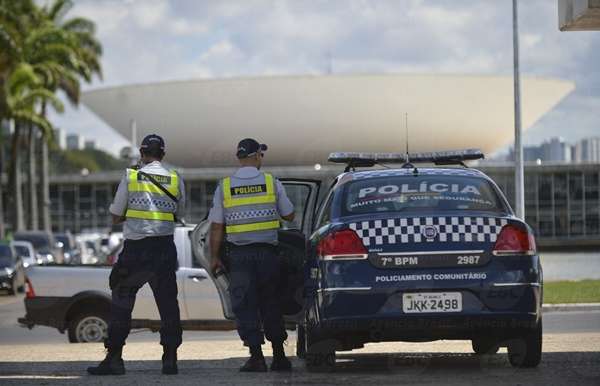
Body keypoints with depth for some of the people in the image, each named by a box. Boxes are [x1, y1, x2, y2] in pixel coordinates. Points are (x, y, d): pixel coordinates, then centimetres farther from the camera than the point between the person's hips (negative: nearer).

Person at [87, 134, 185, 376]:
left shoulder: (130, 177, -3)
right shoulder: (175, 180, 4)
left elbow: (115, 217, 1)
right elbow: (179, 214, 14)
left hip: (135, 248, -2)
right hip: (165, 249, 2)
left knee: (121, 304, 3)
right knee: (168, 304, 7)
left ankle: (114, 358, 0)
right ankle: (170, 358, 6)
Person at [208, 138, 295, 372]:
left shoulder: (224, 187, 0)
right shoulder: (272, 183, 0)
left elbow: (216, 227, -1)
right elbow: (289, 215, 8)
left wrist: (214, 257, 6)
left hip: (239, 254, -1)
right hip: (267, 251, 1)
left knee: (244, 306, 2)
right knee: (271, 304, 11)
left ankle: (256, 356, -5)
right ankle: (279, 357, 14)